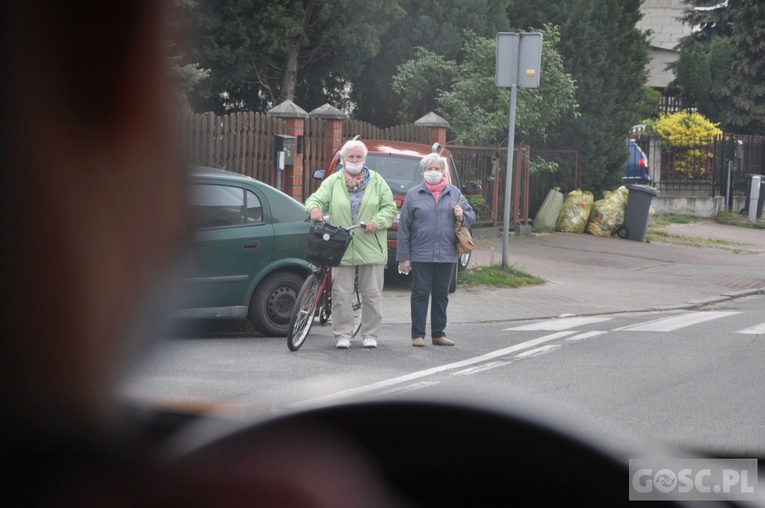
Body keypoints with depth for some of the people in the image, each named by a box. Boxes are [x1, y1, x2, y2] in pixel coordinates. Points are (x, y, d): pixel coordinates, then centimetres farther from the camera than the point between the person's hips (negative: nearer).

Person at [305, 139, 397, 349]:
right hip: (342, 249, 0)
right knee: (341, 294, -2)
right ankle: (343, 335, 6)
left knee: (372, 294, 4)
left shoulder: (376, 181, 9)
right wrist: (314, 208, -22)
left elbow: (390, 208, 7)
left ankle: (370, 334, 14)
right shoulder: (333, 181, 9)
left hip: (371, 249, 0)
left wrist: (377, 222, -11)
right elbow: (316, 198, 2)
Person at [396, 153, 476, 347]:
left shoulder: (454, 193, 9)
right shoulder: (413, 194, 2)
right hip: (420, 255, -3)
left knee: (441, 295, 10)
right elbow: (404, 227, 0)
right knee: (420, 294, 0)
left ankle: (438, 333, 18)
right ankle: (418, 335, 4)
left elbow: (471, 215, 16)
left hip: (446, 255, 3)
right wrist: (404, 257, -5)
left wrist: (462, 216, -10)